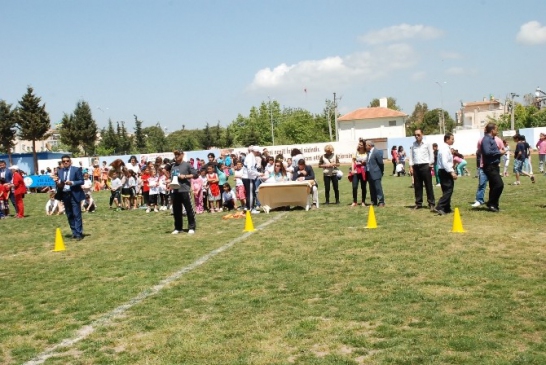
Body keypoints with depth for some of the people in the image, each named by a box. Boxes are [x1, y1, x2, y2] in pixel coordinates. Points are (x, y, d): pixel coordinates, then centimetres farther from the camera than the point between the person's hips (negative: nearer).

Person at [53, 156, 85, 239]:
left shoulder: (76, 170, -3)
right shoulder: (59, 171, 10)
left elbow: (81, 181, -7)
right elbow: (58, 184, 10)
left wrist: (72, 183, -20)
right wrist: (58, 184, -13)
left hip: (74, 195, -5)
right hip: (65, 195, 5)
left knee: (77, 215, -6)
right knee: (69, 215, 10)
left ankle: (79, 234, -3)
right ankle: (74, 233, 19)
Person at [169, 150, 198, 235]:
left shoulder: (187, 165, -2)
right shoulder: (173, 166, 12)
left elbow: (195, 174, -4)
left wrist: (185, 176, -11)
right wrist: (170, 181, 1)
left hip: (185, 190, -5)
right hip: (175, 191, 5)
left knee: (189, 209, 0)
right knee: (176, 210, 9)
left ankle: (191, 227, 9)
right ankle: (178, 228, 21)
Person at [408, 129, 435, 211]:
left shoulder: (427, 144, 1)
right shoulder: (413, 145, 10)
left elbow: (431, 154, 1)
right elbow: (411, 156, 10)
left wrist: (431, 164, -7)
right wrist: (411, 166, 3)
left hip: (425, 166, -3)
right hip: (416, 167, 3)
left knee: (428, 185, -1)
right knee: (417, 186, 8)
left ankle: (431, 203, 3)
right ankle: (418, 203, 16)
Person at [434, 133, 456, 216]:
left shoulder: (446, 148, 16)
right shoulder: (445, 149, -17)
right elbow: (444, 163, -26)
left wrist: (452, 171, 19)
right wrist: (451, 172, -25)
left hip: (444, 171, 10)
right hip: (445, 172, -10)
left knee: (447, 190, 14)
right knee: (448, 190, -11)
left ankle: (446, 208, 20)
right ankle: (439, 207, -16)